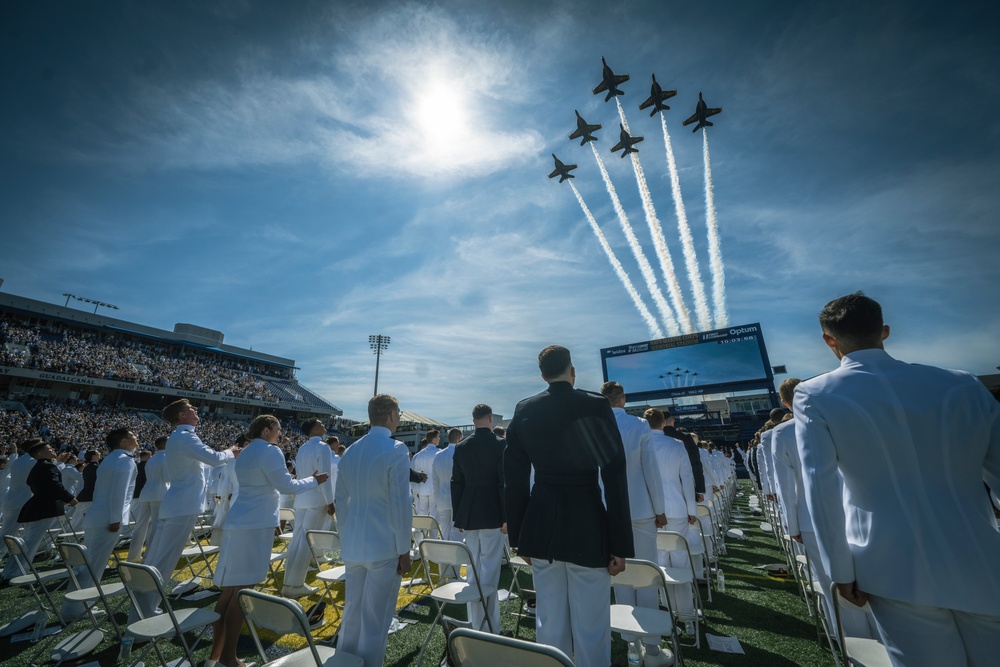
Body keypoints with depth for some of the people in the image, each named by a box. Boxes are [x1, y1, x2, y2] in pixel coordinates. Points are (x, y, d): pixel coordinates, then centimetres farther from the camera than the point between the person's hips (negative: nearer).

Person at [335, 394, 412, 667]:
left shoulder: (349, 451, 4)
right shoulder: (396, 449, -17)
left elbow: (341, 501, 10)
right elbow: (400, 503, -17)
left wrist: (346, 540, 20)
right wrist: (404, 550, -8)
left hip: (352, 547, 7)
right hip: (384, 547, -7)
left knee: (351, 614, 21)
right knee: (375, 621, 8)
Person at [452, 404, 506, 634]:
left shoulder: (461, 447, 2)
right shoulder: (499, 445, -11)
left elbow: (456, 483, 5)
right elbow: (504, 482, -13)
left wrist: (458, 517, 13)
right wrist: (506, 517, -5)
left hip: (468, 516, 5)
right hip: (492, 515, -4)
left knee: (473, 570, 17)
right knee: (489, 571, 5)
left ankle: (475, 624, 29)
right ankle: (489, 628, 10)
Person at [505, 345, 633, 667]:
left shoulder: (523, 410, -1)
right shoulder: (596, 405, -11)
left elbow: (515, 476, 2)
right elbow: (614, 477, -11)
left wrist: (518, 535, 11)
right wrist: (620, 544, -3)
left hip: (540, 526, 4)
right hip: (587, 526, -3)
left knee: (549, 622, 19)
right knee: (591, 627, 13)